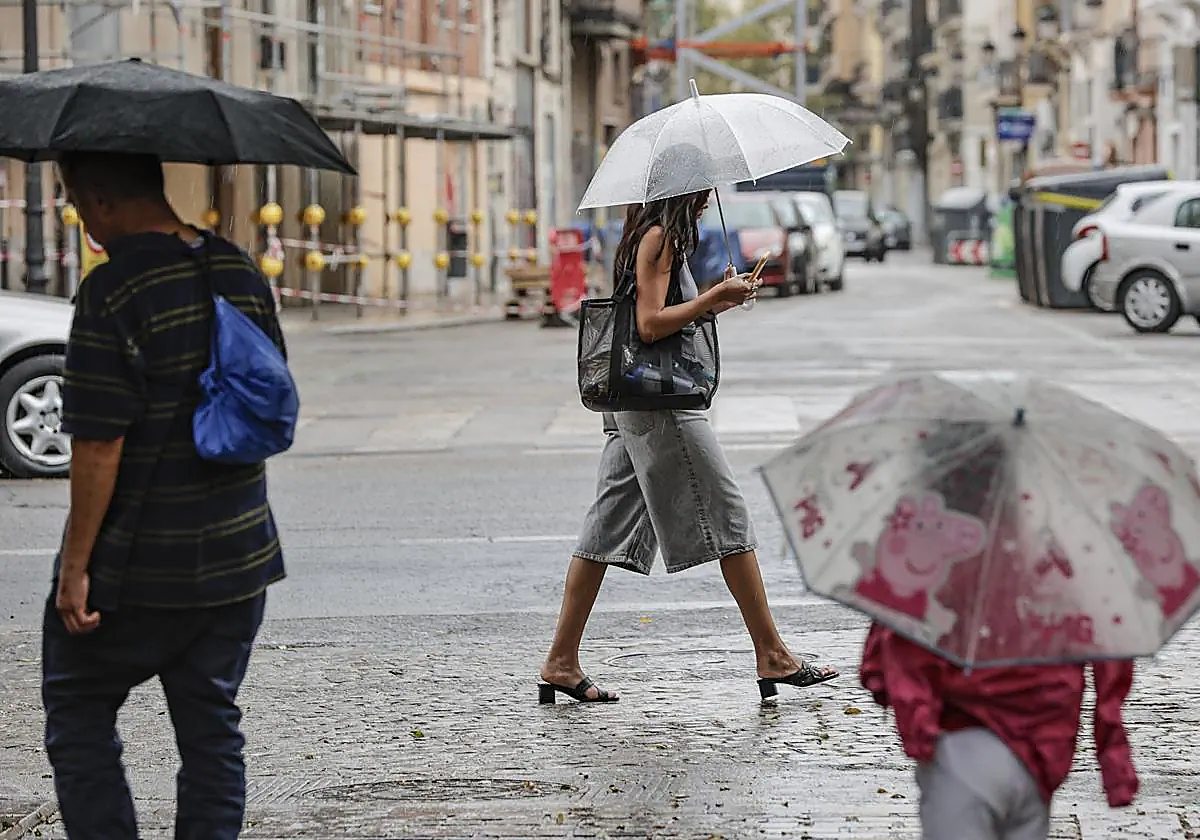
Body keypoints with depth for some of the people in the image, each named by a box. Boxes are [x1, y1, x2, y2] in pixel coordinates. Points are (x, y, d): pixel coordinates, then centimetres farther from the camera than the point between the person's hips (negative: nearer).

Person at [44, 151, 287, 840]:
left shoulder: (113, 292, -19)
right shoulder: (241, 273, 4)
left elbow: (99, 446, -20)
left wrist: (75, 565, -14)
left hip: (137, 566, -6)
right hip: (239, 557, 6)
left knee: (78, 713, 11)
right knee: (212, 727, 14)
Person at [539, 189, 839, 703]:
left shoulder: (647, 237, 18)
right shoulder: (658, 237, -11)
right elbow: (650, 324, -19)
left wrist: (715, 302, 15)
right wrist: (716, 297, -15)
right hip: (660, 404, -10)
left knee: (609, 526, 8)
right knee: (727, 517, -4)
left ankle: (561, 662, 7)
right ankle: (772, 657, -1)